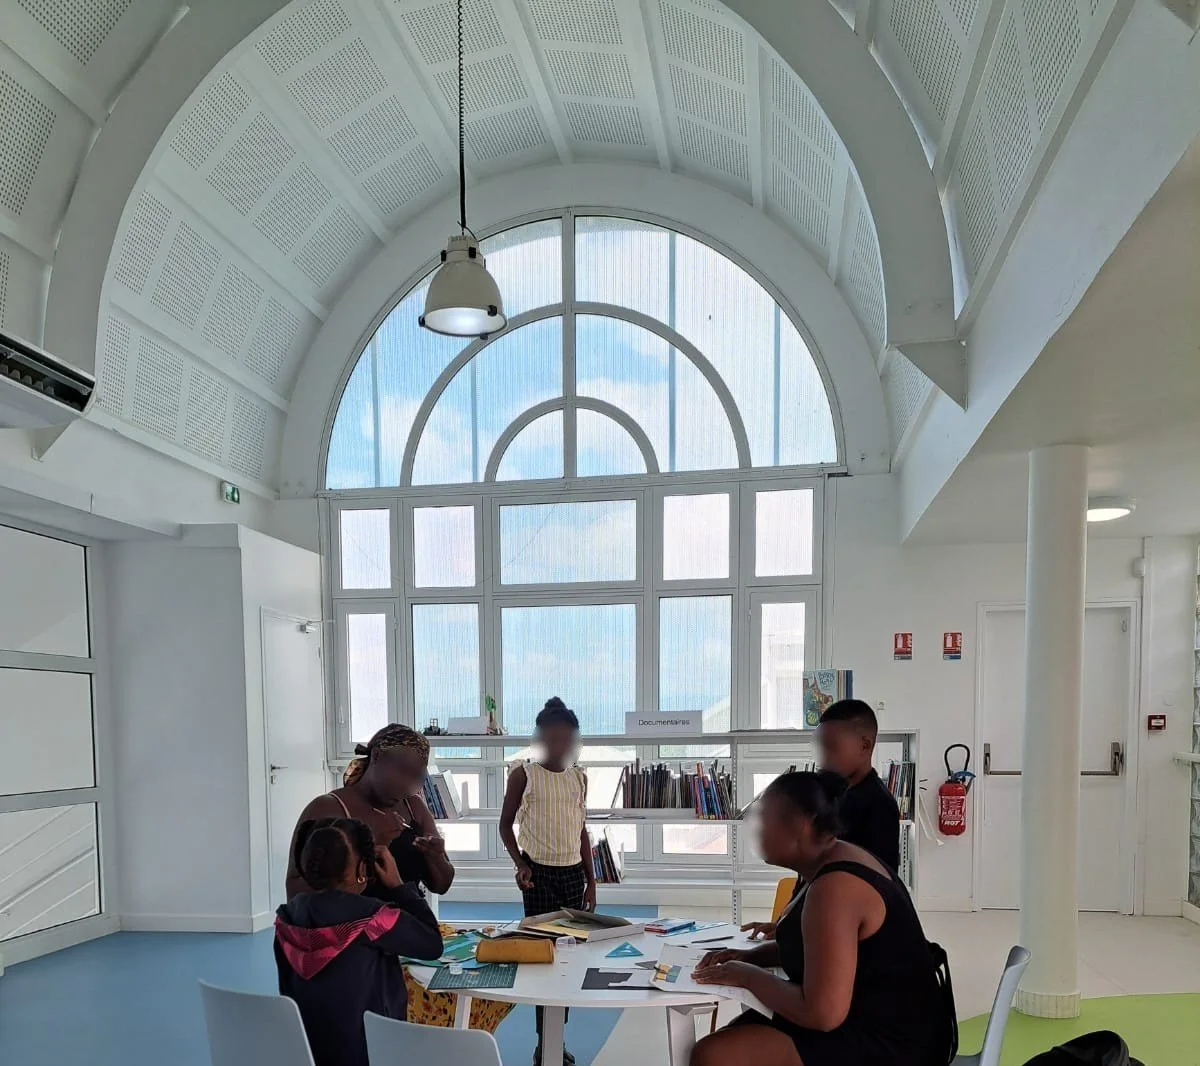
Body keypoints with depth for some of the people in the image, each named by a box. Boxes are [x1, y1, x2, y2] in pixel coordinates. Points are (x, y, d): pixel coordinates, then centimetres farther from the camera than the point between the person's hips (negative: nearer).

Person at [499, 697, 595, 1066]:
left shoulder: (579, 777, 6)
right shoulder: (523, 774, -7)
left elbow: (581, 830, 12)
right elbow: (505, 825, 1)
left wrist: (591, 881, 11)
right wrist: (520, 864, -12)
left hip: (573, 873, 4)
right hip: (539, 872, -4)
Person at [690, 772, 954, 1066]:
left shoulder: (834, 887, -25)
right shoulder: (837, 862, 7)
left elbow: (823, 1013, -29)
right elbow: (806, 945, 23)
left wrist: (749, 976, -15)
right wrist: (749, 956, 7)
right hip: (875, 1024, 11)